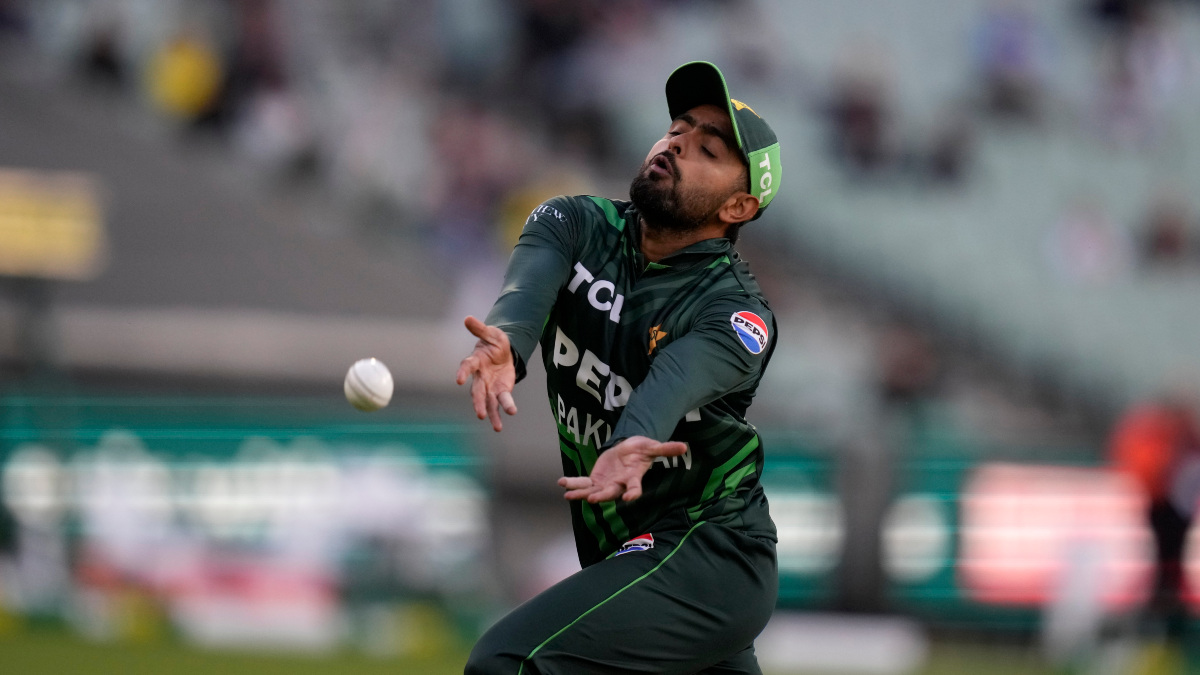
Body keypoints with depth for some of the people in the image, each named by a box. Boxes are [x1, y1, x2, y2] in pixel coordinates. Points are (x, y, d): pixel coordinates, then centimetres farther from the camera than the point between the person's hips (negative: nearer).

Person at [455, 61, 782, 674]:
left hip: (703, 558, -7)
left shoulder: (735, 311, -15)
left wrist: (632, 445, -59)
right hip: (621, 555, 7)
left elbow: (674, 381, -35)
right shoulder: (577, 226, 1)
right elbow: (530, 279, -21)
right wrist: (505, 343, -45)